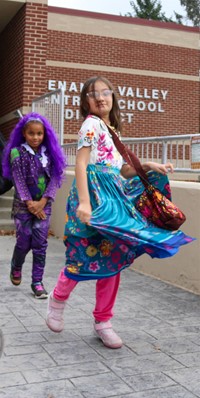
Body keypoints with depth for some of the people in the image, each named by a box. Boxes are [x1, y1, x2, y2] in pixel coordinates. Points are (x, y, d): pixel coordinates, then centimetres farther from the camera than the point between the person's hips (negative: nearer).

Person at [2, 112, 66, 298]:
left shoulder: (49, 153, 3)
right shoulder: (17, 152, -5)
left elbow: (54, 179, -3)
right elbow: (19, 180, -9)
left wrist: (42, 202, -13)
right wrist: (29, 203, -14)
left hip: (43, 205, 2)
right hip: (23, 206, -2)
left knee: (40, 244, 0)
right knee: (24, 242, 2)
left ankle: (37, 282, 9)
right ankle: (16, 267, 32)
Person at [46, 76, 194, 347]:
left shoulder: (112, 129, 20)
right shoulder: (91, 124, -5)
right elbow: (81, 165, -15)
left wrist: (148, 166, 7)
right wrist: (84, 202, -25)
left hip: (113, 196, 8)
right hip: (95, 194, -8)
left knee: (112, 259, 6)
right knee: (86, 256, -5)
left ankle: (103, 322, 16)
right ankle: (57, 300, 24)